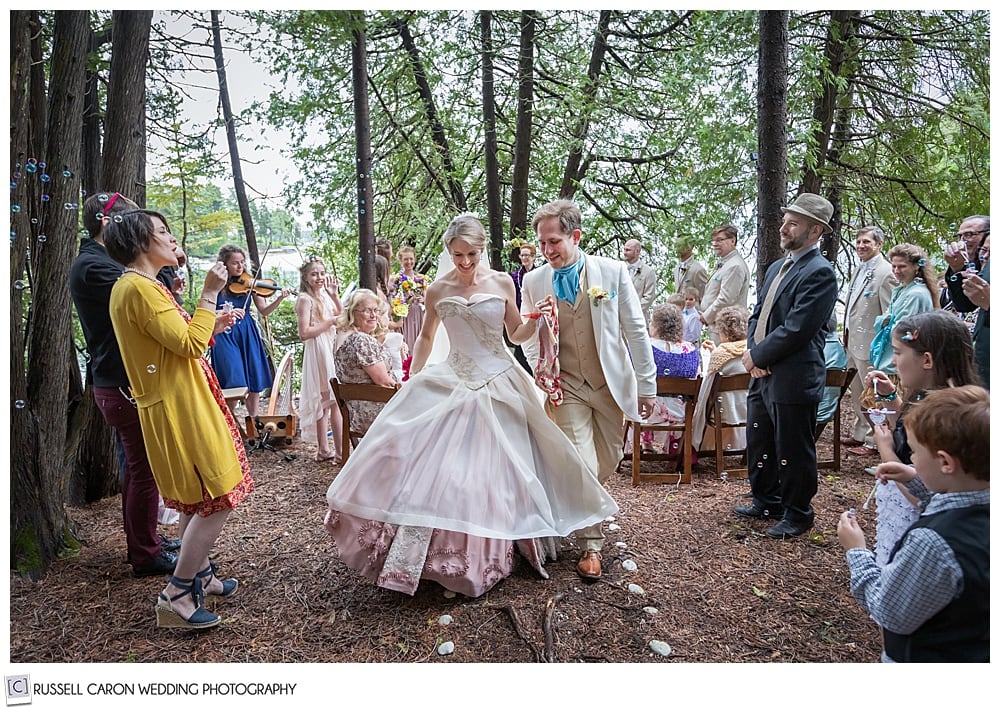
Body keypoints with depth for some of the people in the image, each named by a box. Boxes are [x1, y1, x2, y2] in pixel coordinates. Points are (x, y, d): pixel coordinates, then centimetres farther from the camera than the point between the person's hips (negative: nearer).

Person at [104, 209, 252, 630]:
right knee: (218, 498, -7)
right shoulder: (139, 288, -17)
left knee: (198, 499, 20)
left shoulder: (138, 286, 16)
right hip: (180, 409, -11)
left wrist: (211, 326, 13)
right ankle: (176, 597, 2)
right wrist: (209, 293, -17)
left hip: (180, 405, 11)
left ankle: (199, 575, 33)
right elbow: (189, 346, -22)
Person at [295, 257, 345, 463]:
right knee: (334, 401, -10)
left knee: (327, 401, 12)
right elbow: (304, 333, -18)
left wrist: (335, 295, 3)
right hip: (318, 352, -9)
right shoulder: (305, 299, -11)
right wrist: (330, 322, -17)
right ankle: (340, 452, -6)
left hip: (331, 349, 9)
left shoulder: (324, 296, 14)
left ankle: (323, 449, 19)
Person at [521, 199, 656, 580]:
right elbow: (528, 337, 9)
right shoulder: (533, 282, -2)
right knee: (582, 467, -6)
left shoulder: (613, 271, -6)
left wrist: (647, 385, -2)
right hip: (565, 387, -1)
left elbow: (635, 329, -2)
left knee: (607, 462, 12)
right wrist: (543, 374, -11)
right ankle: (590, 545, 13)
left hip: (610, 384, 1)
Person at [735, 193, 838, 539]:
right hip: (762, 375, 9)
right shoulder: (776, 268, 15)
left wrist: (758, 357, -13)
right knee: (758, 443, 19)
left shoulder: (820, 273, -14)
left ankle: (797, 514, 24)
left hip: (794, 380, -9)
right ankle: (766, 501, 37)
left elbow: (796, 329, -21)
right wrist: (754, 352, -3)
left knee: (792, 451, 5)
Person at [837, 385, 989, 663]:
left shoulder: (933, 543, -38)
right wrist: (916, 480, 6)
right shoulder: (984, 511, -15)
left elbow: (890, 614, -24)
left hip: (924, 657, -6)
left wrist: (857, 551, -15)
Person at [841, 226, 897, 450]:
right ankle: (859, 433, 31)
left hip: (870, 344, -9)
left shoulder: (885, 272, -15)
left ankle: (874, 440, 15)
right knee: (856, 392, 18)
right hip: (852, 342, 9)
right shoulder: (860, 269, 13)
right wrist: (847, 336, 16)